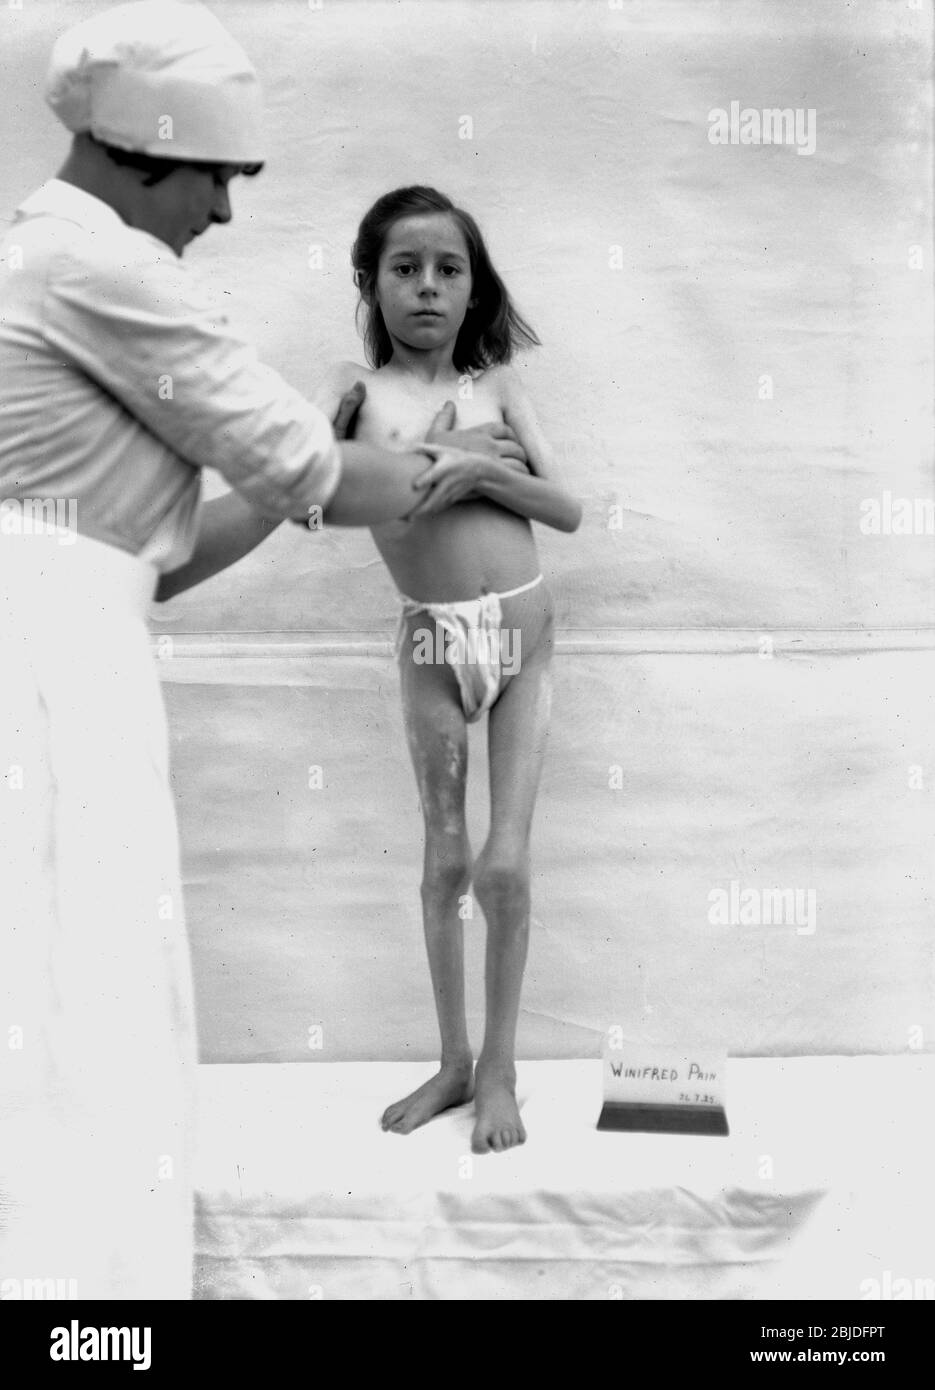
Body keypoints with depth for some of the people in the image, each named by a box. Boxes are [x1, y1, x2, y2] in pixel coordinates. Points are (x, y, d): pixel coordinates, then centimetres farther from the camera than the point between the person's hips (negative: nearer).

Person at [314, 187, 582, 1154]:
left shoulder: (497, 384, 1)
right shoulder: (356, 384, 0)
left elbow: (569, 509, -4)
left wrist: (477, 467, -17)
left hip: (522, 631, 0)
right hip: (431, 640, 0)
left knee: (504, 864, 0)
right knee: (445, 859, 9)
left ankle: (500, 1070, 16)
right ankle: (454, 1061, 25)